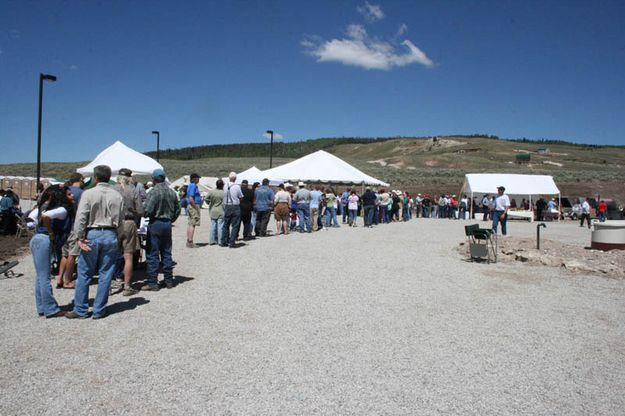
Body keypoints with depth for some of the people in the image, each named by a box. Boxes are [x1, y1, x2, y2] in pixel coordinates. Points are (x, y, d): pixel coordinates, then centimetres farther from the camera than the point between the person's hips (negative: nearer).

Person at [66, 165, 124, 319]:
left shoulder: (88, 194, -6)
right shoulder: (117, 196, 3)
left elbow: (81, 218, -10)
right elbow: (120, 221, 5)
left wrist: (80, 238, -4)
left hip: (92, 234, -2)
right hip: (110, 235, 2)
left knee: (84, 274, 8)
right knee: (105, 275, 7)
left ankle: (81, 310, 16)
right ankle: (99, 310, 13)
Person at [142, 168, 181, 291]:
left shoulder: (153, 192, -14)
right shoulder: (172, 192, 6)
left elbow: (147, 210, -18)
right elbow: (177, 210, 12)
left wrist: (144, 215, 3)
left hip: (155, 224, -6)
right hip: (168, 223, 6)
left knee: (152, 254, 0)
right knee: (166, 253, 14)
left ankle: (152, 282, 2)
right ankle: (169, 280, 19)